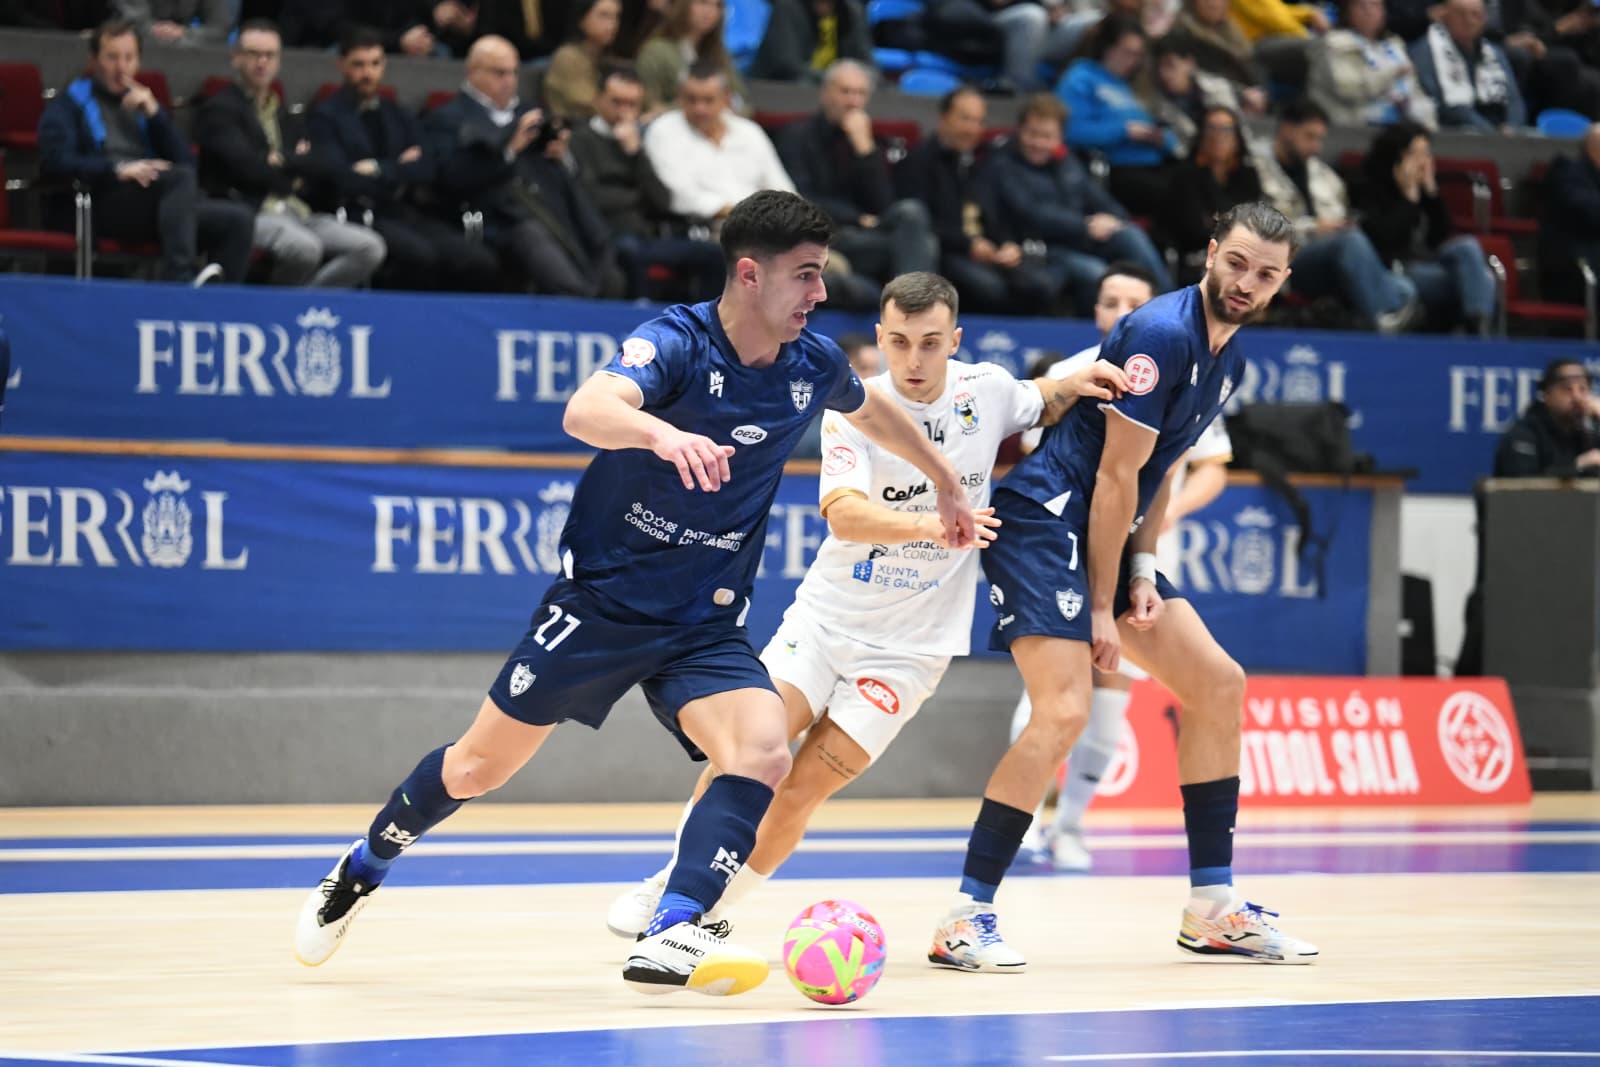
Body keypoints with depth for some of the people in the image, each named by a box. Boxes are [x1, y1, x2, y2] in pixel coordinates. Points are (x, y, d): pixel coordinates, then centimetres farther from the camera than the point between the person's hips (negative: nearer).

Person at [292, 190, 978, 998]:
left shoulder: (812, 365, -2)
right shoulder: (676, 343, -20)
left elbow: (875, 412, 23)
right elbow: (585, 411, -41)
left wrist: (945, 481, 34)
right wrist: (662, 432, -61)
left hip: (703, 625, 4)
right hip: (602, 597, -4)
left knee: (763, 754, -24)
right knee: (479, 767, 8)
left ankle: (669, 939, -29)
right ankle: (363, 867, 35)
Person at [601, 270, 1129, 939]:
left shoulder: (987, 390, -4)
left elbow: (1033, 409, 23)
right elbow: (845, 513, -30)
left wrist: (1073, 384, 1)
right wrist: (933, 523, -47)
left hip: (909, 648, 1)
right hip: (823, 622, -1)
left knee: (800, 792, -8)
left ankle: (712, 911, 12)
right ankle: (672, 882, 9)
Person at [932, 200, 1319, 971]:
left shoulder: (1227, 358, 11)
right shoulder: (1161, 334, -18)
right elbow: (1116, 476, -17)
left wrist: (1142, 572, 4)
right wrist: (1100, 608, -15)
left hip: (1108, 537, 10)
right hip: (1043, 521, -10)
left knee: (1218, 684, 8)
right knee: (1063, 711, -21)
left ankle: (1212, 908, 14)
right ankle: (965, 917, -16)